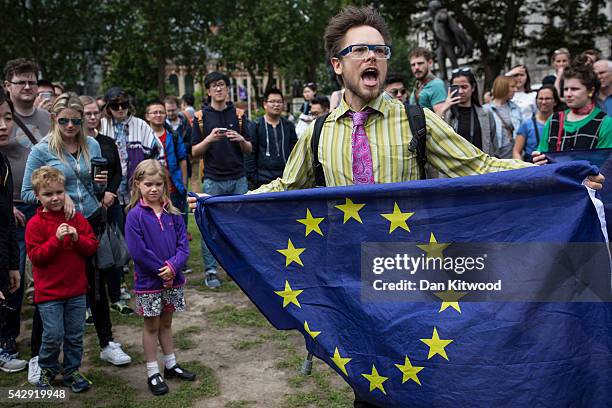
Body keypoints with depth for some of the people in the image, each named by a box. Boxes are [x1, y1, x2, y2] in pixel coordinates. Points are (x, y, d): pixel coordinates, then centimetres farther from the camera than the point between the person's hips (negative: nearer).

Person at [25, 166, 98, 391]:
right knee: (53, 335, -2)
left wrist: (77, 238, -17)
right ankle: (46, 371, 23)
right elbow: (35, 256, -12)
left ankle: (71, 371, 28)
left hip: (76, 289, 3)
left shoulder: (77, 218, 4)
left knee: (75, 335, 11)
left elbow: (92, 246, 2)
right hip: (49, 291, -3)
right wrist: (56, 239, -23)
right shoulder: (35, 224, -6)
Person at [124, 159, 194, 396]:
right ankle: (153, 373, 21)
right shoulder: (135, 215, -13)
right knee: (152, 326, 9)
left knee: (166, 322, 19)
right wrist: (162, 269, -18)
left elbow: (183, 244, -3)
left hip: (173, 279, 4)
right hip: (149, 281, -4)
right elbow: (138, 251, -18)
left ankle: (171, 365, 32)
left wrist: (173, 266, -19)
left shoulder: (172, 213, -1)